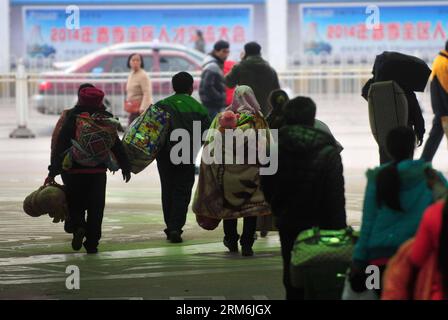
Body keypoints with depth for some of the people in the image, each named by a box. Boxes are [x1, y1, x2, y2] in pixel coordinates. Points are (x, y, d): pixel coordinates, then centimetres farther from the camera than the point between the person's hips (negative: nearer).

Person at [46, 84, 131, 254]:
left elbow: (58, 145, -8)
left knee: (75, 204, 12)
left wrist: (53, 171, -7)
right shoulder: (106, 118, 3)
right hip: (98, 170, 1)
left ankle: (77, 226, -15)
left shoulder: (69, 117, -3)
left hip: (72, 170, -1)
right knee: (95, 208, 7)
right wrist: (125, 167, 14)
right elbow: (116, 144, 5)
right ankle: (92, 243, 4)